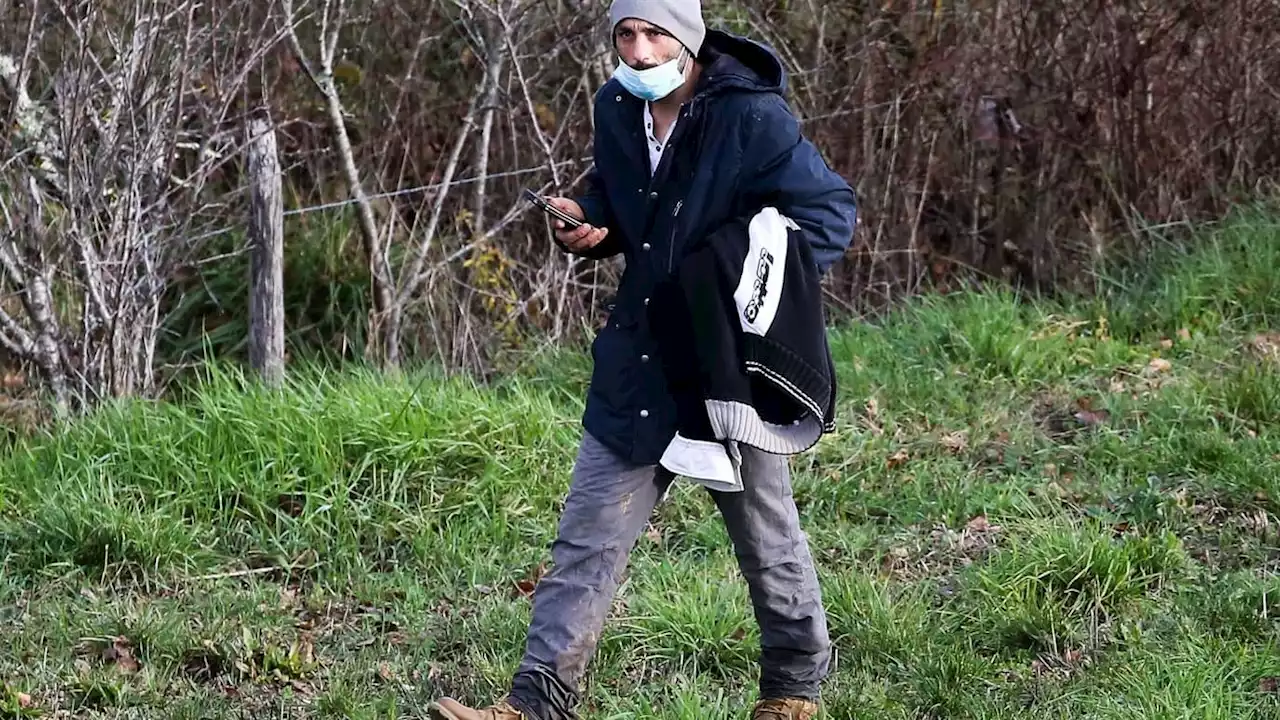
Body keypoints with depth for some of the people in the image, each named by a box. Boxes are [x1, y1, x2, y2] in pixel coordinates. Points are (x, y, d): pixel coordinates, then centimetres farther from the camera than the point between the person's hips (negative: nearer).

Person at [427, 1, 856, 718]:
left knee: (768, 538, 13)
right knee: (589, 537, 3)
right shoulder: (617, 109, 2)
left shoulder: (754, 119, -18)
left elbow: (832, 212, -13)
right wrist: (589, 222, -1)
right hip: (638, 362, 5)